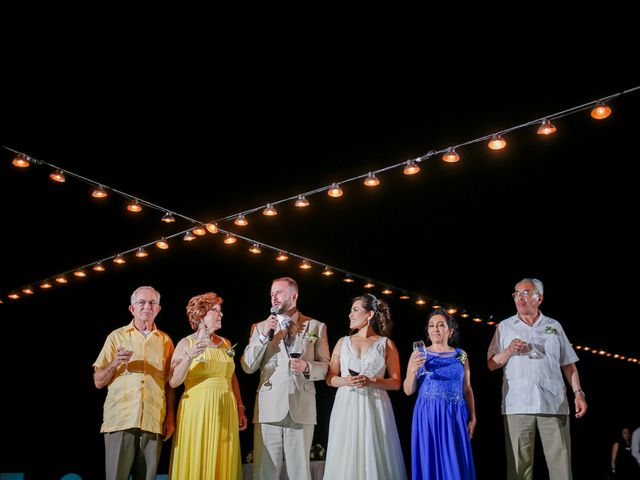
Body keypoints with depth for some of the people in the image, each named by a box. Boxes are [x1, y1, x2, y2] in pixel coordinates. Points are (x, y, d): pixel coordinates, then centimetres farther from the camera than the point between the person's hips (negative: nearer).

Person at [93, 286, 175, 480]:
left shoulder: (165, 341, 14)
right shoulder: (117, 336, 9)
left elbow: (169, 384, 14)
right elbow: (98, 381, 5)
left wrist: (170, 418, 6)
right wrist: (114, 364, -13)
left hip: (153, 423, 2)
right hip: (120, 419, -1)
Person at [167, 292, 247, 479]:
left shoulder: (226, 343, 12)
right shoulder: (186, 343, -1)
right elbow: (173, 382, -8)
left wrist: (240, 408, 10)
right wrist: (190, 357, -21)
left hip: (226, 411, 4)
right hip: (198, 410, -4)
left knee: (223, 464, 6)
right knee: (196, 463, -1)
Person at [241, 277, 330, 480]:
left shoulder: (316, 326, 9)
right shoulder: (260, 327, 11)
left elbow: (325, 366, 8)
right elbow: (247, 367, 3)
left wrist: (307, 367, -12)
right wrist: (264, 335, -7)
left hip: (301, 409, -1)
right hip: (269, 408, 1)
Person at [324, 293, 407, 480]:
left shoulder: (386, 344, 5)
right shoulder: (343, 342, 11)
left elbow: (396, 382, 2)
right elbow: (330, 378, 11)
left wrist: (371, 381, -13)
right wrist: (345, 381, -10)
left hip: (374, 407, -2)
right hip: (346, 407, 2)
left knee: (376, 459, -3)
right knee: (346, 460, 0)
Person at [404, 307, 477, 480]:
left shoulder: (461, 355, 7)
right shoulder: (419, 353, 3)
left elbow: (467, 389, 10)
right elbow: (408, 390, 2)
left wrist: (472, 418, 4)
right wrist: (413, 370, -14)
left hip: (454, 416, 1)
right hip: (427, 416, -1)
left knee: (455, 464, 3)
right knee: (429, 462, 2)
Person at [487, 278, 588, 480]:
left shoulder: (554, 326, 14)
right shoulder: (505, 327, 11)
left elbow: (568, 364, 13)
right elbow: (491, 364, 9)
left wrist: (578, 392, 2)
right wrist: (508, 351, -8)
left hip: (553, 403, 1)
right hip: (517, 405, 0)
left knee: (561, 461, -1)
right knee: (519, 463, -1)